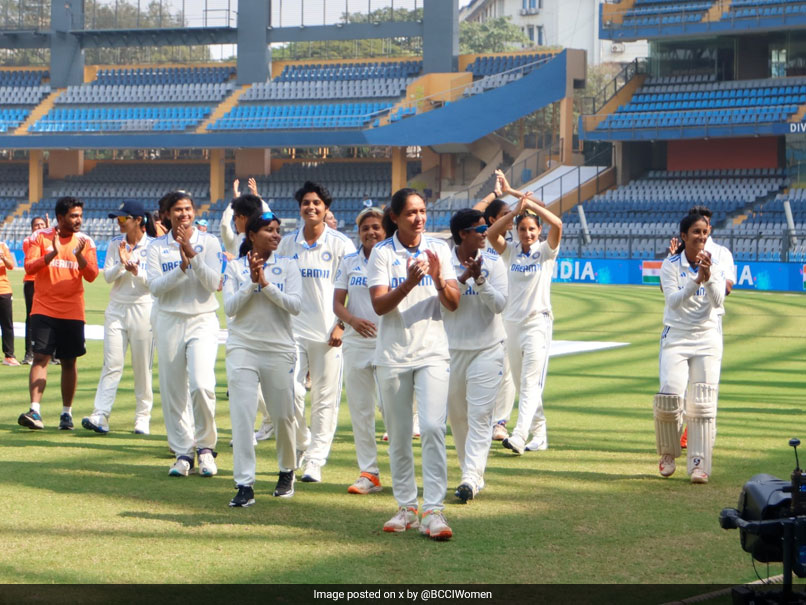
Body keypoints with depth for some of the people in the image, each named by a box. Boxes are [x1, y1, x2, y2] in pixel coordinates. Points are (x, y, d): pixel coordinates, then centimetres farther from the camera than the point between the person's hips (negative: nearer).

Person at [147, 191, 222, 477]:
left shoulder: (209, 242, 4)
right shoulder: (157, 247, 6)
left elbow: (213, 283, -7)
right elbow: (155, 287, -6)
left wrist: (193, 257, -19)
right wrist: (182, 268, -19)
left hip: (202, 321, -2)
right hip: (169, 322, 2)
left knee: (202, 385, -19)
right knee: (172, 391, 2)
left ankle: (205, 445, 0)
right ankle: (182, 452, 13)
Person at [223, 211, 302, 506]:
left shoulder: (288, 266, 5)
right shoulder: (236, 267, 5)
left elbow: (294, 304, -7)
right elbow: (230, 308, -4)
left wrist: (265, 283, -15)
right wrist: (252, 282, -15)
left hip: (280, 350, 1)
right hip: (242, 350, -1)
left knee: (283, 415, 7)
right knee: (242, 417, -10)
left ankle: (287, 473, 29)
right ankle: (244, 485, -11)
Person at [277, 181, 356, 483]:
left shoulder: (340, 244, 0)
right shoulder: (287, 243, 8)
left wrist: (342, 325, -7)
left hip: (327, 331, -2)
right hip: (293, 328, 2)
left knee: (326, 398, 0)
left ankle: (315, 459, 8)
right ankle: (302, 444, 19)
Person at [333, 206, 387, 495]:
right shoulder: (349, 262, 10)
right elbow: (337, 303, 9)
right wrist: (352, 319, -11)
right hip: (356, 341, 4)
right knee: (360, 409, 6)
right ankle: (368, 473, 13)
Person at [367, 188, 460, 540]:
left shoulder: (438, 249, 5)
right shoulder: (382, 253, 0)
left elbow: (453, 304, 0)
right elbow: (379, 305, -11)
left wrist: (438, 280, -20)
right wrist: (409, 283, -27)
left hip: (432, 352, 0)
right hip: (392, 353, 0)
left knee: (433, 427, -14)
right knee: (398, 435, 5)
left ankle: (433, 511, -15)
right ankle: (406, 507, 18)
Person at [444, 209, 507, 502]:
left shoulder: (494, 264, -1)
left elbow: (499, 304, -10)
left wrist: (479, 279, -23)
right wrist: (464, 277, -22)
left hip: (487, 349, -2)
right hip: (452, 348, 2)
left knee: (480, 415, -12)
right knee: (456, 415, 10)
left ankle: (471, 478, -18)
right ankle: (469, 471, 25)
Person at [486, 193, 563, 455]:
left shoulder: (546, 250, 1)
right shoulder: (510, 251, 8)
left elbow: (557, 225, -16)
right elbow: (491, 233, -9)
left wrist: (530, 204, -14)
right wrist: (516, 210, -17)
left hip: (538, 322, -5)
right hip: (513, 322, 5)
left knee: (531, 382, -14)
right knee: (520, 383, 8)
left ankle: (519, 435, -25)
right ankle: (539, 434, 18)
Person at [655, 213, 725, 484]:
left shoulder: (715, 267, 4)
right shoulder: (671, 265, -2)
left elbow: (718, 301, -9)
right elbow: (673, 301, -15)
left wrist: (709, 276, -25)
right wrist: (697, 279, -28)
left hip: (707, 338, 2)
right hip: (676, 337, -2)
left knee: (702, 403, -5)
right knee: (669, 396, -15)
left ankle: (699, 464, -1)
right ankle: (668, 453, 8)